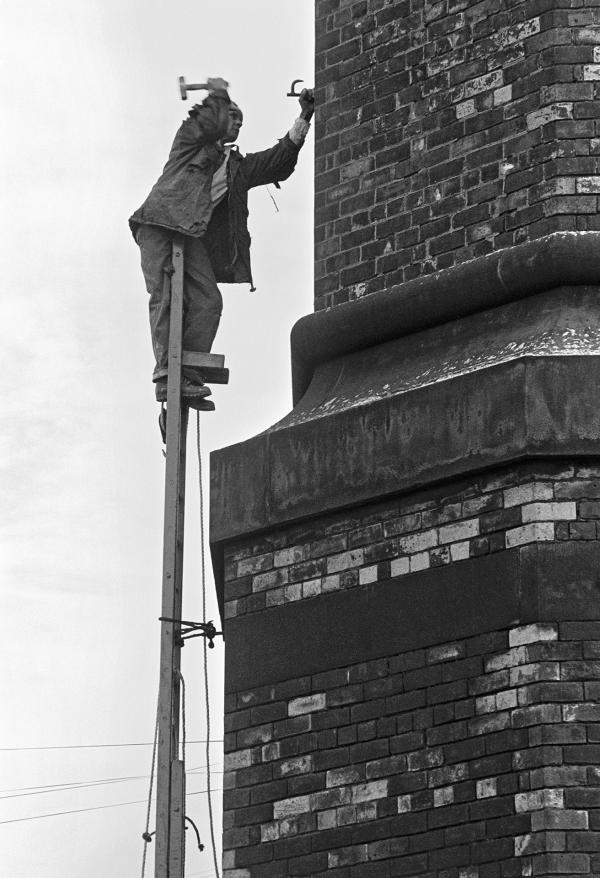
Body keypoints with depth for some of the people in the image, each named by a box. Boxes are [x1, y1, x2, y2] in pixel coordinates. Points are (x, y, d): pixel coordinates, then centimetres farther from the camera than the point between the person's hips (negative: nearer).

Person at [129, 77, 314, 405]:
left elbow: (279, 159, 19)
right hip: (158, 226, -5)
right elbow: (207, 124, -9)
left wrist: (304, 118, 13)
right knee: (165, 297, -16)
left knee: (207, 301, -14)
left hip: (191, 235, 5)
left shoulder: (238, 166, 27)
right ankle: (165, 374, -23)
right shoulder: (190, 140, 13)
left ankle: (189, 377, -19)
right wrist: (218, 95, 5)